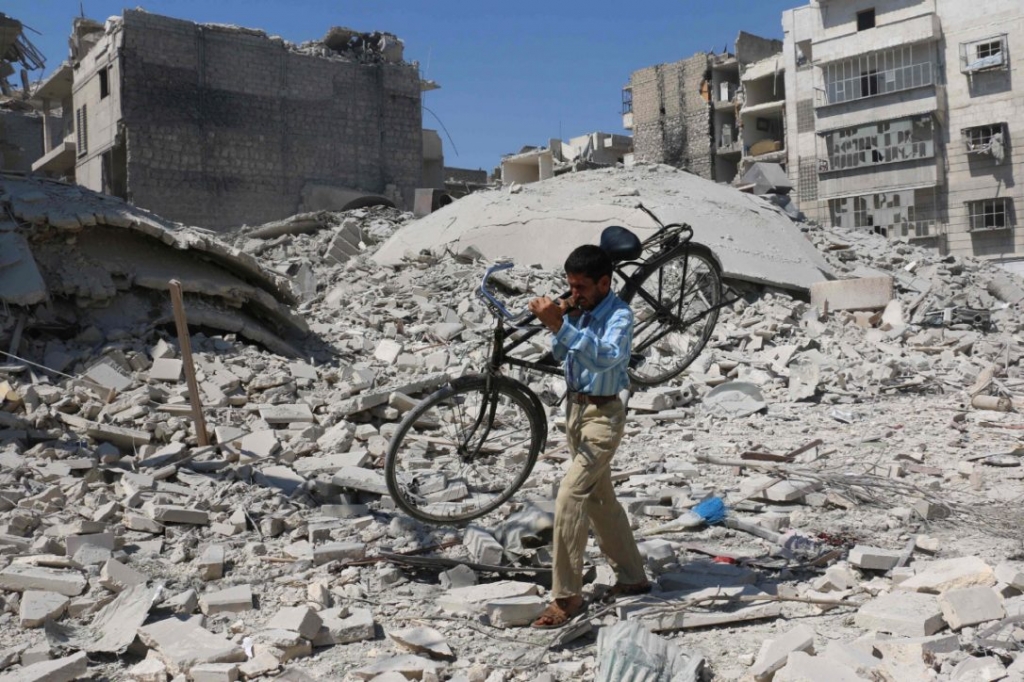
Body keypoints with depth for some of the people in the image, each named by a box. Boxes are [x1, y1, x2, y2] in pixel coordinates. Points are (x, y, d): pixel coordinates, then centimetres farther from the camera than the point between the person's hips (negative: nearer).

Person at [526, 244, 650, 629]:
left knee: (570, 497, -16)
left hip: (602, 415, -9)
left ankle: (567, 597, -6)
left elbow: (603, 357, -36)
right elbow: (560, 355, 8)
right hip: (575, 407, 9)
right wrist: (560, 321, -10)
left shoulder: (619, 316, -19)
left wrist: (560, 326, -43)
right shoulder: (578, 309, 2)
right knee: (600, 499, 17)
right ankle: (632, 578, 33)